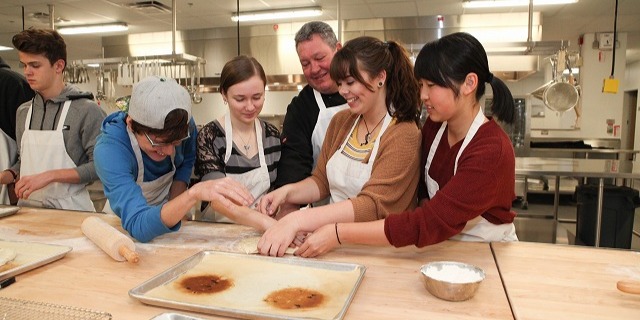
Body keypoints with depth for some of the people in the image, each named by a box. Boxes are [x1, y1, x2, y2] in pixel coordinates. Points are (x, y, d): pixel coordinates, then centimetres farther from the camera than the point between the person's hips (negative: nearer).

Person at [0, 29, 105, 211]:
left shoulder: (86, 110, -6)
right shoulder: (23, 112, 13)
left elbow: (99, 166, -11)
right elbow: (24, 161, 22)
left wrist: (49, 176, -15)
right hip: (28, 206, 4)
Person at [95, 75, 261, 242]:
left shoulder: (184, 126, -19)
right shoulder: (109, 149, -29)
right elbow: (138, 226, -39)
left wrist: (176, 208, -11)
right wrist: (194, 194, -52)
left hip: (168, 215, 2)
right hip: (123, 222, -2)